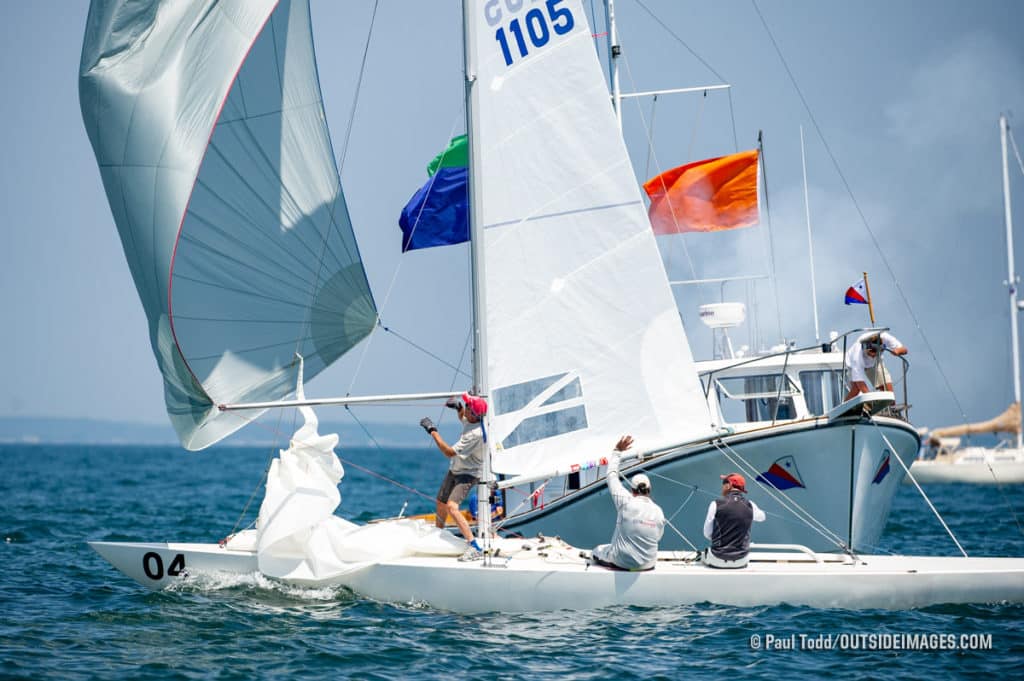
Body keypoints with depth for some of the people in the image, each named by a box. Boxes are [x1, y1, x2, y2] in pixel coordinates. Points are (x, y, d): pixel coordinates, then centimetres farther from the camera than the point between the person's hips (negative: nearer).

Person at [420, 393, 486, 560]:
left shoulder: (476, 433, -33)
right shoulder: (470, 419, -7)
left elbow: (450, 452, -29)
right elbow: (462, 417, 22)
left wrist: (432, 431, -25)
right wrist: (459, 406, -1)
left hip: (468, 474, -10)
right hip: (454, 470, 10)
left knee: (452, 506, -28)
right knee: (441, 504, 22)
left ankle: (474, 547, -30)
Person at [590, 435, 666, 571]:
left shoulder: (626, 503, -17)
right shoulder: (659, 512, -8)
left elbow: (612, 476, -6)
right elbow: (658, 537, 5)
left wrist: (617, 451, 2)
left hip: (622, 561, -3)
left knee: (595, 552, 25)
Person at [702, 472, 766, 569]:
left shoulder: (716, 504, -11)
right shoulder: (750, 505, -4)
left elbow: (707, 534, -2)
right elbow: (762, 516, 22)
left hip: (717, 561, -2)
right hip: (740, 562, 2)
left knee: (705, 553, 31)